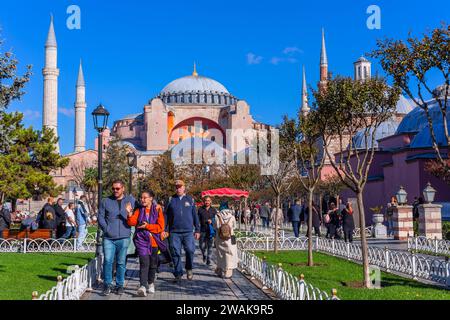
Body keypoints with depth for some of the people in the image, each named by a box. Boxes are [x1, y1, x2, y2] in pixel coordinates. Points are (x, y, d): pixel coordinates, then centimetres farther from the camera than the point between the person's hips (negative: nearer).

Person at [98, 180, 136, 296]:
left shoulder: (130, 200, 8)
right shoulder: (106, 201, 8)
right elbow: (100, 216, 8)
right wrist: (106, 228, -3)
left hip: (124, 237, 0)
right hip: (109, 237, 0)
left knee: (121, 262, 6)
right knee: (108, 261, -5)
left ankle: (119, 284, 17)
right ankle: (108, 284, 7)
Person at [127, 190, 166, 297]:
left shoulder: (157, 210, 1)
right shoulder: (139, 210, 6)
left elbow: (160, 227, -5)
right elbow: (132, 223, -7)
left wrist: (147, 226, -14)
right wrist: (130, 214, -23)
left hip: (153, 241, 1)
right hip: (142, 240, -1)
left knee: (153, 264, 14)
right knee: (144, 263, -17)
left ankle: (151, 283, 36)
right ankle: (143, 286, -24)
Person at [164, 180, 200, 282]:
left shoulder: (190, 199, 9)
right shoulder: (171, 200, 8)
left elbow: (195, 215, 11)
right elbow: (166, 215, 9)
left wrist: (197, 230, 8)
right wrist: (165, 230, 3)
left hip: (188, 231, 0)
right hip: (174, 232, 0)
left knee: (190, 250, -11)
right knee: (176, 253, 2)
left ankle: (189, 268, 15)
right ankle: (178, 274, 13)